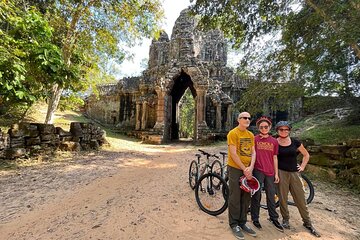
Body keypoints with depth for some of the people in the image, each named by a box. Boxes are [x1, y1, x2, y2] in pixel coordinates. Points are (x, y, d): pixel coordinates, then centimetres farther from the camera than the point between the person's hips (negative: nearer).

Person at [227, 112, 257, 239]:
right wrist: (244, 169, -13)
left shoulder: (251, 135, 9)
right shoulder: (233, 133, -12)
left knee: (246, 198, 14)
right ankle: (234, 224, 20)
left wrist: (250, 168, -8)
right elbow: (233, 154, -16)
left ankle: (243, 222, 30)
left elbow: (253, 152, 5)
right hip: (235, 168, -6)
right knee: (235, 198, 3)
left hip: (247, 169, 6)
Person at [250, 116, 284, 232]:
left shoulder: (274, 141, 6)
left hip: (270, 172, 3)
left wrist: (276, 173, 9)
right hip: (258, 171, -3)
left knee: (271, 196, 15)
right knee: (256, 195, 7)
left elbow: (274, 158, 10)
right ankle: (255, 218, 24)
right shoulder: (255, 139, -4)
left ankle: (274, 219, 33)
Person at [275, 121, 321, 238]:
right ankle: (285, 219, 26)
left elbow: (306, 155, 15)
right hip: (281, 173, -2)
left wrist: (302, 166, 7)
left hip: (294, 173, 3)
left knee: (300, 198, 10)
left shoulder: (295, 142, 2)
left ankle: (307, 222, 27)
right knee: (283, 197, 6)